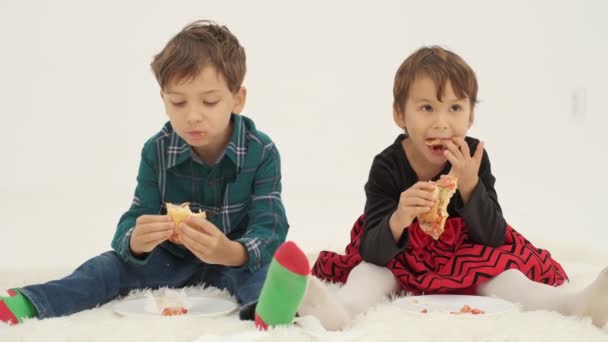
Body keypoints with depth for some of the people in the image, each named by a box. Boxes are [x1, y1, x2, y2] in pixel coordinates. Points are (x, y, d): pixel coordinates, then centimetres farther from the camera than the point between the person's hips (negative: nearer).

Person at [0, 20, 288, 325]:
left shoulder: (262, 153, -18)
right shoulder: (156, 151, -10)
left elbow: (269, 231, -26)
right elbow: (133, 222, -14)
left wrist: (231, 253, -50)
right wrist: (136, 242, -42)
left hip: (238, 261, -3)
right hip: (172, 259, 4)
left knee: (262, 270, -34)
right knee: (113, 264, -16)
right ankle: (28, 304, -34)